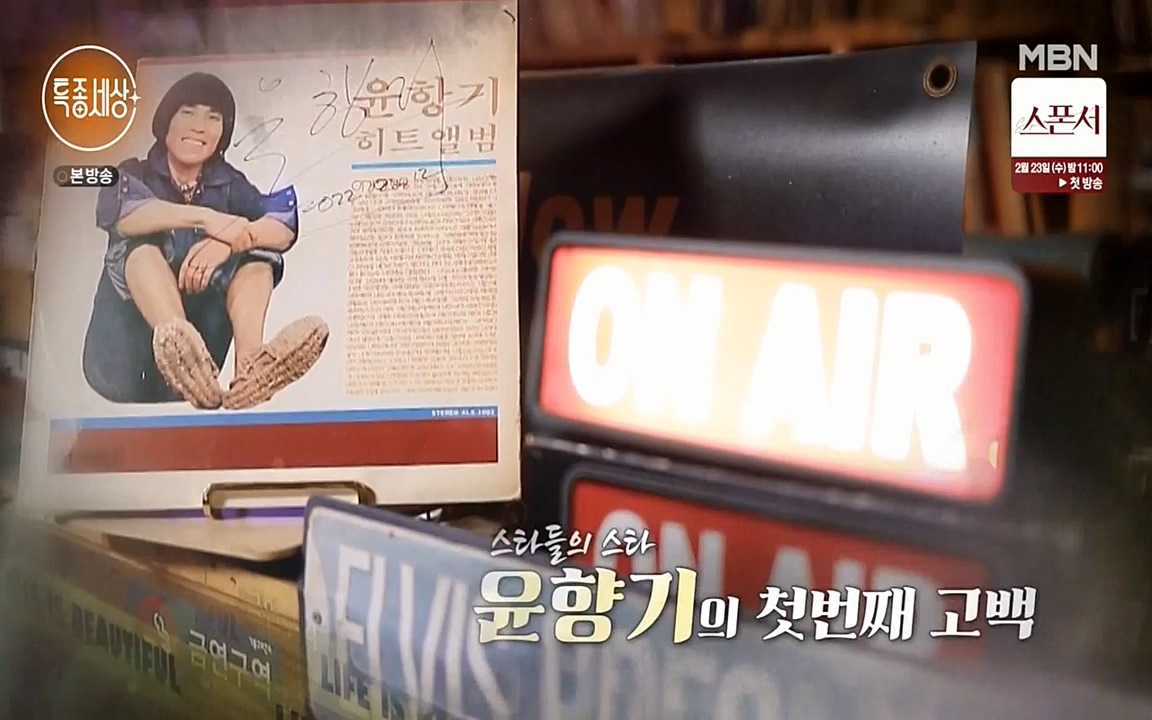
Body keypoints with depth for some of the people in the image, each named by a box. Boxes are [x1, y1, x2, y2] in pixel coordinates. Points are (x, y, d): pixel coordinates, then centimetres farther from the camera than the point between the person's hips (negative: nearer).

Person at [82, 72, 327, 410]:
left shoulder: (229, 184, 11)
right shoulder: (134, 175, 6)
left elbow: (285, 227, -10)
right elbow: (118, 215, -20)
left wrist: (229, 241, -30)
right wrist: (206, 218, -33)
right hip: (126, 358, -2)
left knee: (257, 253, -12)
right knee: (141, 241, -22)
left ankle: (249, 362, -42)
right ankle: (180, 343, -54)